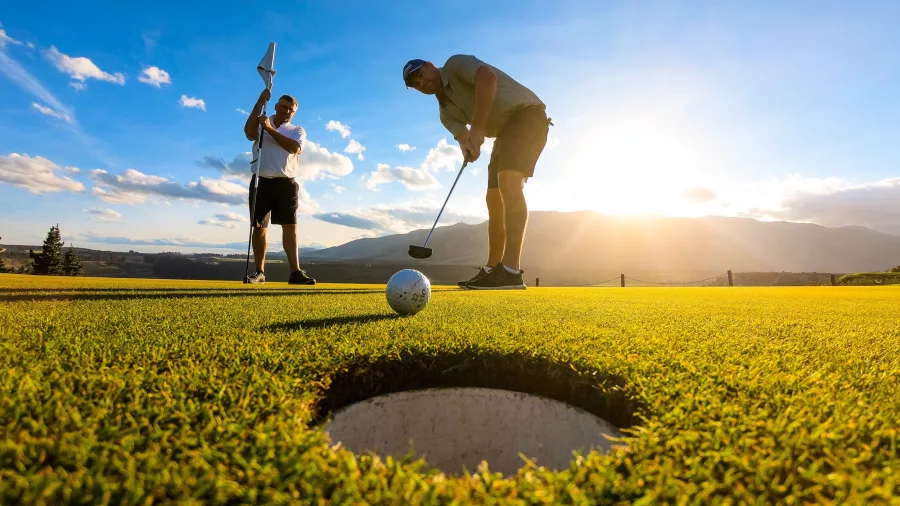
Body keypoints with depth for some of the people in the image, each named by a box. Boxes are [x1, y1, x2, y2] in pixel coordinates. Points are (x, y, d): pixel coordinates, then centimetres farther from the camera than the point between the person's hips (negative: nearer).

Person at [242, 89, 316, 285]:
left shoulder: (298, 130, 12)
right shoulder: (260, 123, 11)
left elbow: (295, 147, -10)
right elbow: (249, 132, -13)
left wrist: (270, 129, -13)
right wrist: (260, 103, -15)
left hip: (286, 183, 0)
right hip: (261, 182, 0)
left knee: (290, 226, -7)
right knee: (259, 227, 1)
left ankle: (295, 271, -9)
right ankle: (259, 272, 8)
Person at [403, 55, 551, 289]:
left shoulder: (456, 63, -6)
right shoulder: (446, 111, 12)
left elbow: (487, 77, -27)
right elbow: (464, 139, -4)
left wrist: (477, 128, -29)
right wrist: (469, 148, -28)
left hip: (527, 114, -9)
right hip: (505, 131, 9)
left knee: (509, 183, -27)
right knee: (494, 199, 3)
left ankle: (511, 271, -32)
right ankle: (491, 268, 8)